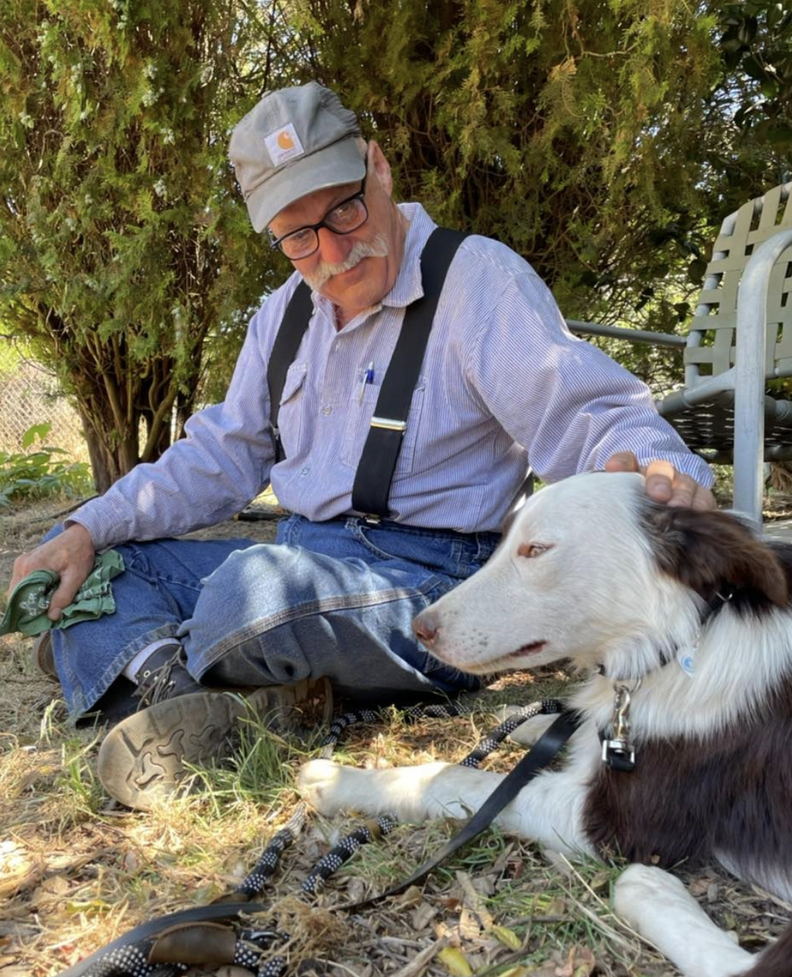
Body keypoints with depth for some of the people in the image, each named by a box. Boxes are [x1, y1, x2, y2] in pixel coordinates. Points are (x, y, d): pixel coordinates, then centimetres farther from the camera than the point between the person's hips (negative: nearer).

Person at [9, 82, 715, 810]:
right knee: (78, 564, 0)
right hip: (297, 558, 8)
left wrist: (656, 465, -42)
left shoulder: (479, 278, -8)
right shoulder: (287, 313, 15)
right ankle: (165, 686, -26)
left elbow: (588, 416, -17)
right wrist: (90, 528, 5)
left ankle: (154, 682, -8)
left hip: (428, 579, -8)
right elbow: (221, 458, 17)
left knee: (255, 584, -39)